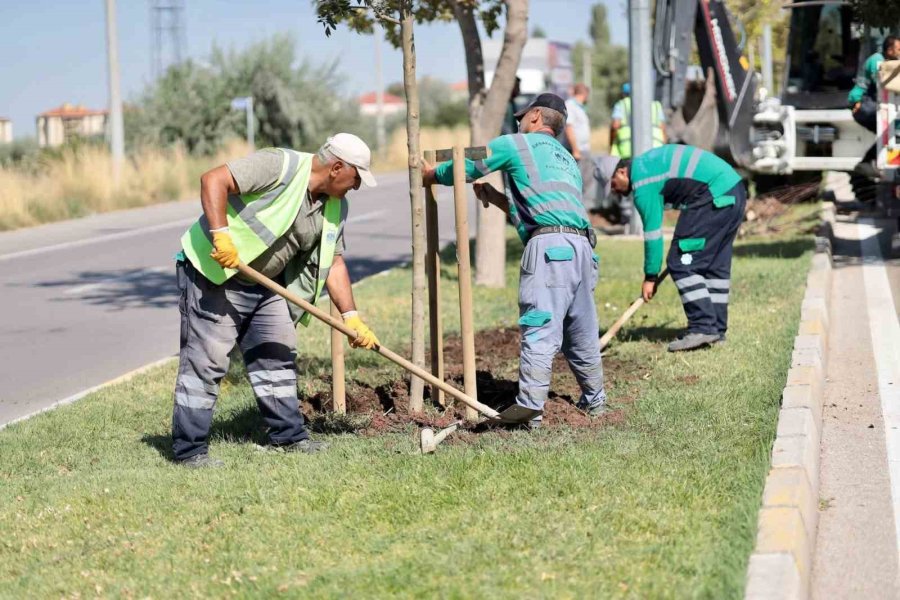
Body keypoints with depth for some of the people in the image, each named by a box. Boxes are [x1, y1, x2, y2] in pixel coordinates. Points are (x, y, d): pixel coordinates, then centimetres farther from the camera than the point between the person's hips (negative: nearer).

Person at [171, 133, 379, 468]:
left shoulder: (336, 207, 5)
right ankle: (189, 450, -2)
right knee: (205, 361, -7)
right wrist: (221, 235, -33)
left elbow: (334, 263, 10)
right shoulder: (280, 166, -21)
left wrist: (351, 318, 2)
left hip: (265, 283, 9)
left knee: (277, 355, 11)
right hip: (214, 274, -9)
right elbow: (213, 180, -26)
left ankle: (289, 435, 23)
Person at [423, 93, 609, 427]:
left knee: (539, 331, -13)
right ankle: (595, 401, 28)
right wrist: (495, 199, 37)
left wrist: (428, 174, 31)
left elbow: (463, 169, 13)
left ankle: (529, 409, -18)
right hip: (583, 245, 8)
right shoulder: (567, 160, 33)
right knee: (581, 332, 18)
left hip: (550, 246, -8)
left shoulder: (517, 144, 12)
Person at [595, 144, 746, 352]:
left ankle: (703, 328, -10)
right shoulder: (646, 163, 19)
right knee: (716, 264, 14)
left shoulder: (643, 183, -10)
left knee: (681, 263, -7)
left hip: (715, 198, -10)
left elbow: (652, 231, -9)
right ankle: (717, 330, 16)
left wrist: (650, 277, -2)